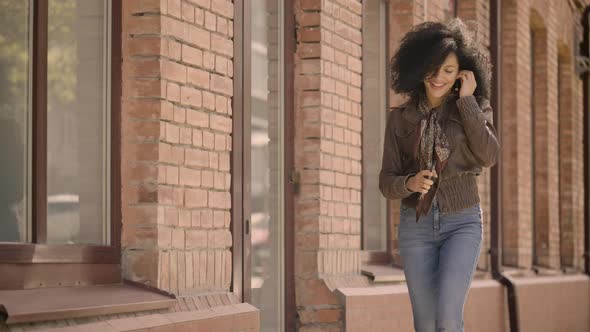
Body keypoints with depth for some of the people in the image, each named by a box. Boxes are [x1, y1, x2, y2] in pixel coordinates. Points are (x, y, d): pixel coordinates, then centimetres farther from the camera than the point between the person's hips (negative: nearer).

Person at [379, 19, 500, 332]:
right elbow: (387, 182, 0)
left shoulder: (474, 109, 1)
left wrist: (467, 100, -14)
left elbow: (489, 156, -18)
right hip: (416, 226, 2)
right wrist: (410, 183, -23)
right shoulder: (400, 118, 2)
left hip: (462, 223, -2)